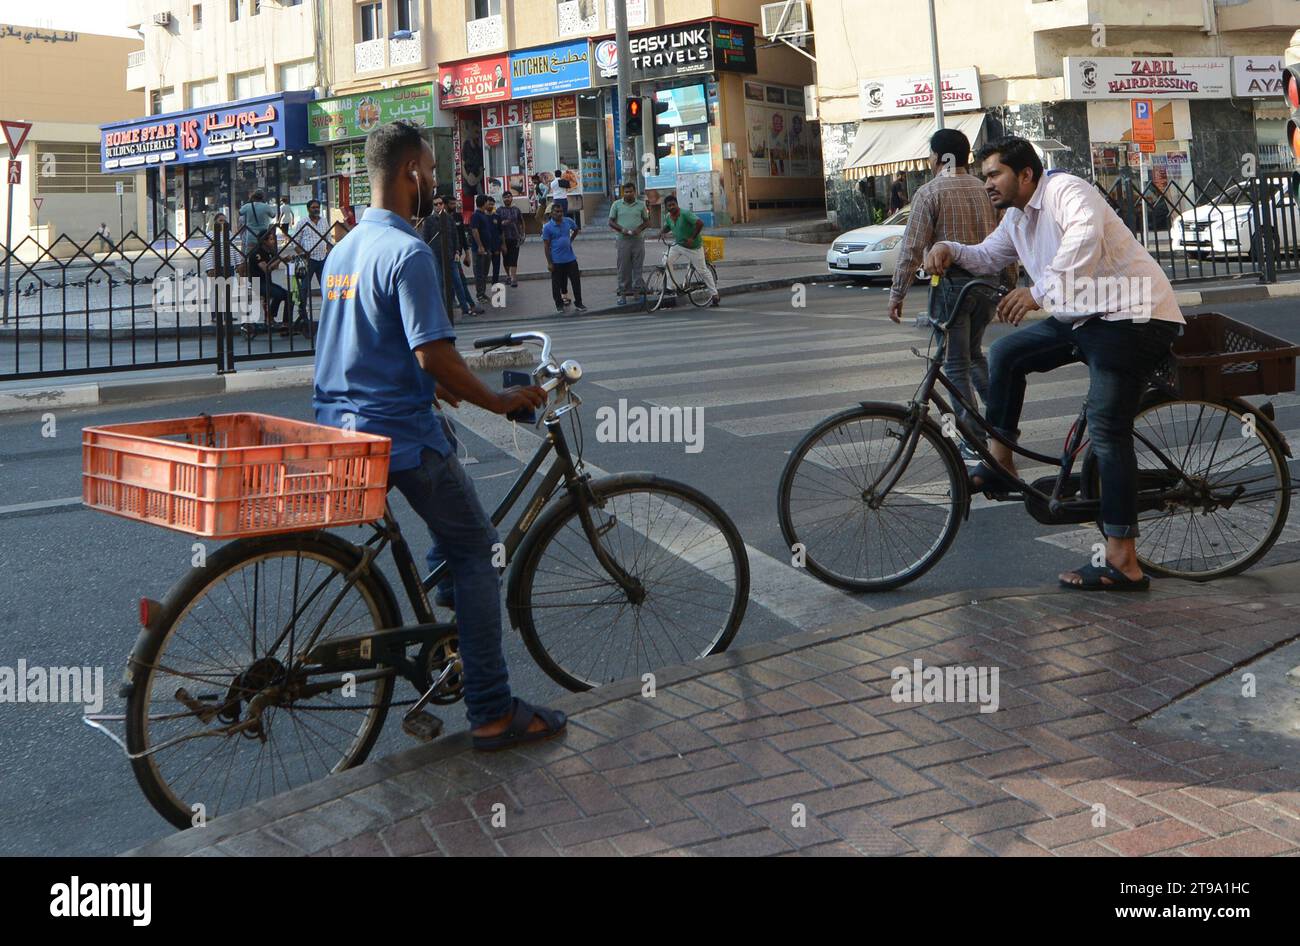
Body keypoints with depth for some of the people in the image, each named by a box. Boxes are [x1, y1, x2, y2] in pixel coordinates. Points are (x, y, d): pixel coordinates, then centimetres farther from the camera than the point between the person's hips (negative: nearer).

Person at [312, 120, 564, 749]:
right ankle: (492, 713, 2)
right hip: (400, 436, -9)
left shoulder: (344, 248, 14)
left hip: (337, 429, 9)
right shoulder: (407, 252, -16)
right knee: (476, 553, 1)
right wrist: (499, 401, -11)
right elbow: (434, 354, -22)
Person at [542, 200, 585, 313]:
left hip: (570, 258, 4)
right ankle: (559, 305, 20)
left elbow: (576, 230, 25)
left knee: (576, 281, 5)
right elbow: (546, 246, -8)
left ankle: (578, 303, 16)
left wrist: (570, 240, 11)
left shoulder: (568, 222, 2)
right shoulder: (548, 227, -9)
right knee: (557, 284, 6)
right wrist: (549, 263, -11)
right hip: (556, 261, -3)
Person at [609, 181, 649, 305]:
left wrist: (640, 229, -8)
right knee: (623, 268, -2)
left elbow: (647, 221, 12)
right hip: (623, 239, -1)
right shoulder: (616, 204, 5)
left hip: (638, 239, 1)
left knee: (638, 267, 2)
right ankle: (623, 293, 2)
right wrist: (621, 229, -11)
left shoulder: (641, 205, 7)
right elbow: (611, 222, 6)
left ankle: (637, 290, 8)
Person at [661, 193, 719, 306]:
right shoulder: (669, 217, -2)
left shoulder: (685, 214, -24)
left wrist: (692, 238, -30)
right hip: (677, 245, 6)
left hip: (693, 247, -6)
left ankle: (715, 295, 13)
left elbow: (700, 223, -32)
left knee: (702, 270, 2)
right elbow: (666, 227, 18)